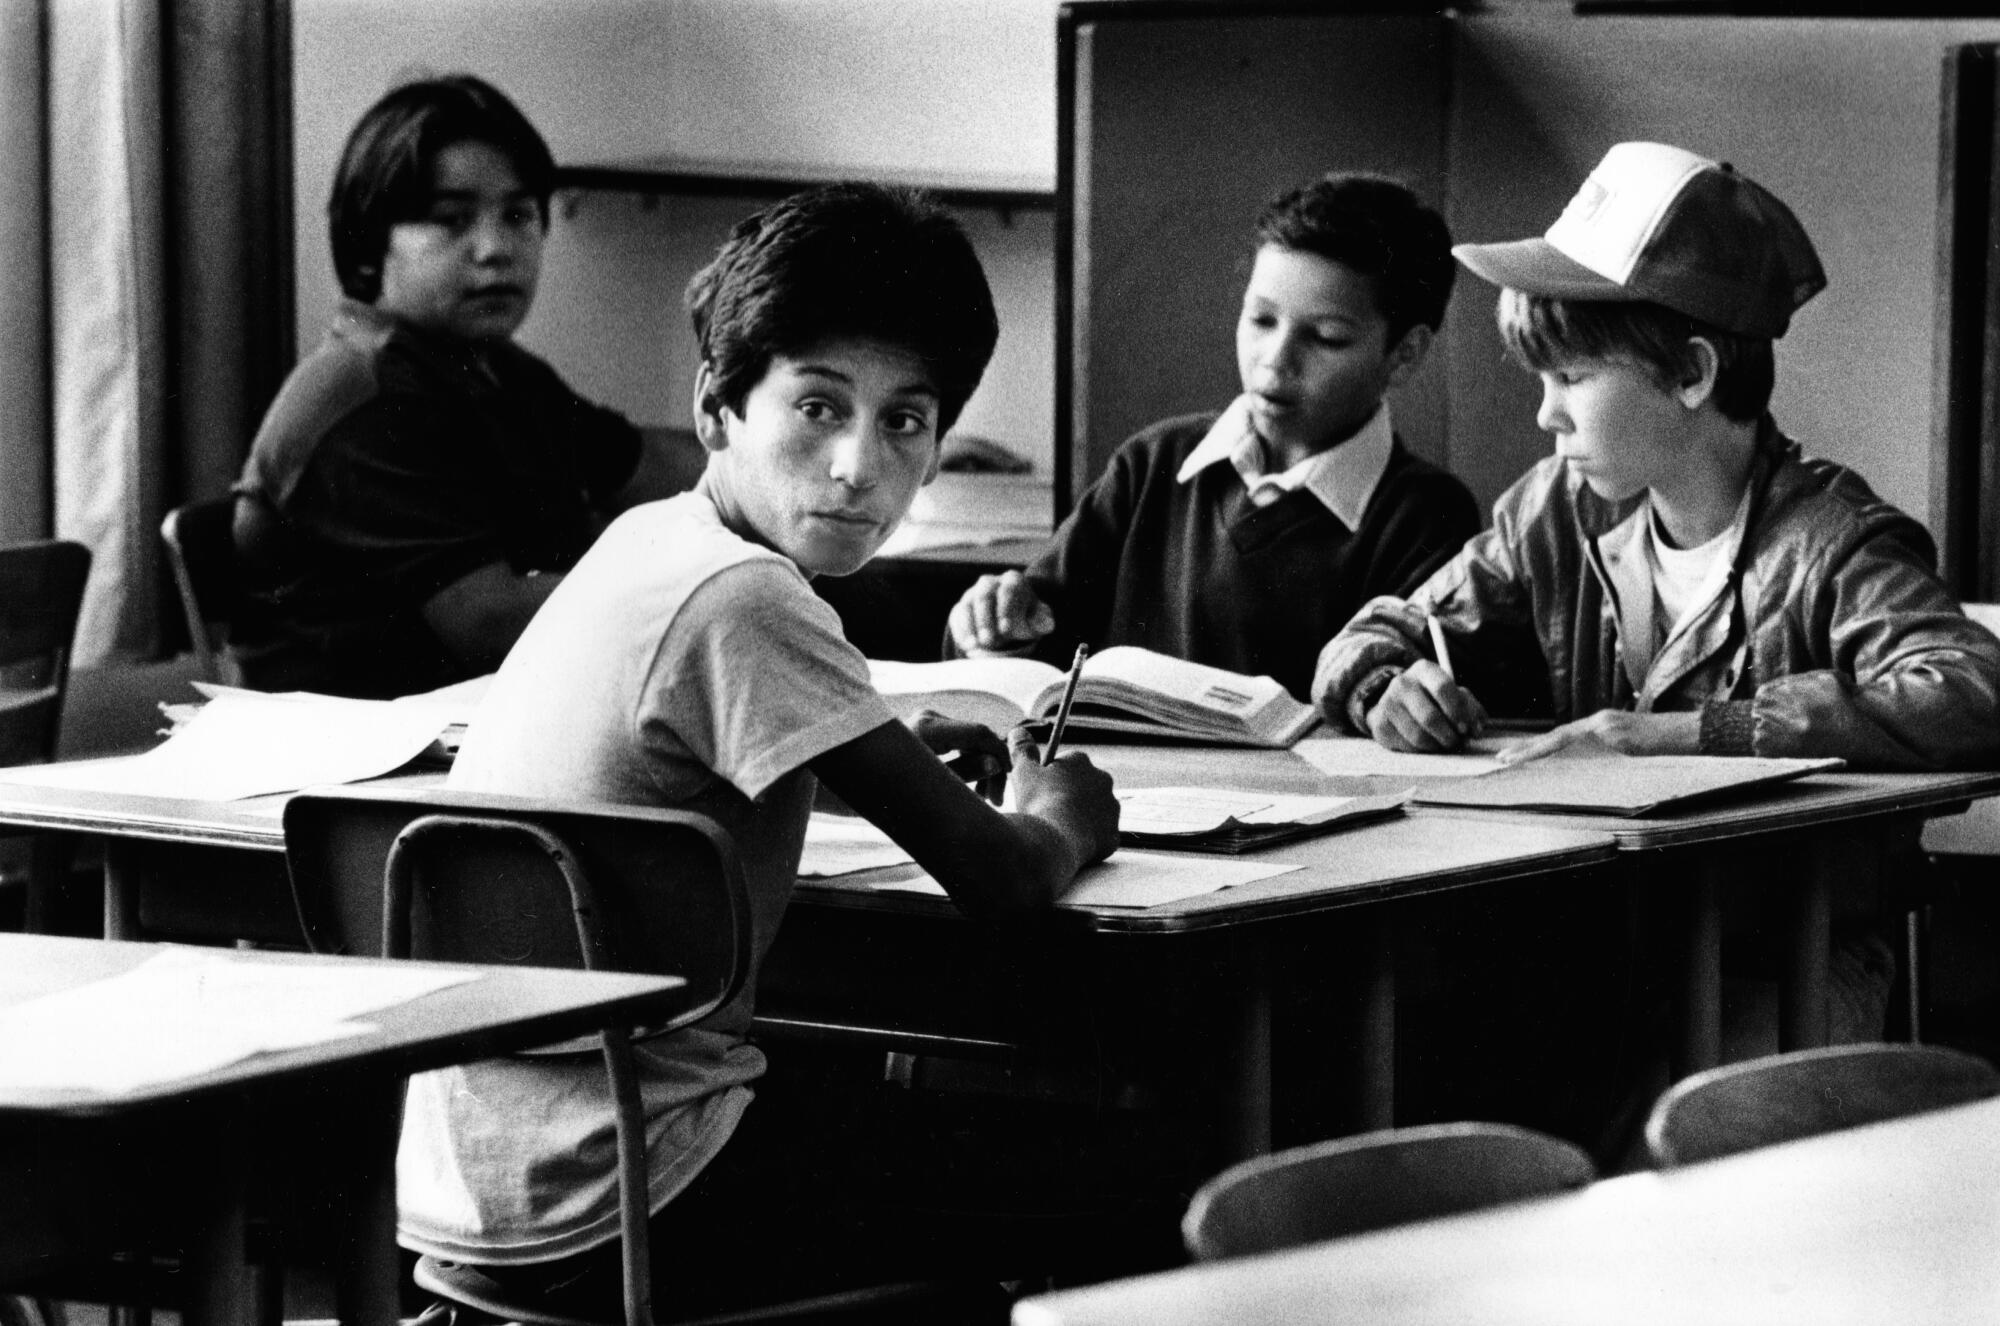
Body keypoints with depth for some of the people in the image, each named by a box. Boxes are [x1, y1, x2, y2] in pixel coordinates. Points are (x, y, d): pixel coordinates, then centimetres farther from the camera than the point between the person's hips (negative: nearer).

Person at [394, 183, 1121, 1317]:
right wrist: (1062, 820, 2)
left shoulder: (650, 540, 5)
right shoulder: (741, 603, -20)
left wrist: (886, 754, 11)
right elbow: (1002, 883, -20)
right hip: (603, 1218, -9)